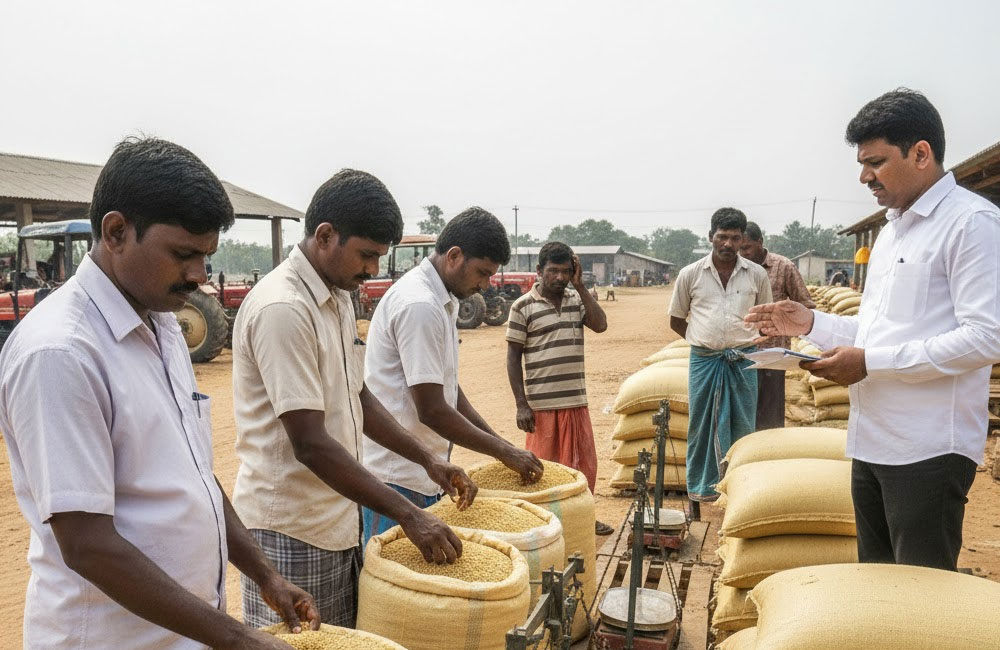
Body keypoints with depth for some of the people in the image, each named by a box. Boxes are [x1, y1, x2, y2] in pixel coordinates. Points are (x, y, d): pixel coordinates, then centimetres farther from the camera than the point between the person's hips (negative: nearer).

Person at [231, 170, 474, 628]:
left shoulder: (338, 298, 7)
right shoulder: (282, 308, -22)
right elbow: (311, 444, -25)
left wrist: (427, 460, 8)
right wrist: (407, 515, -22)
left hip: (337, 519, 9)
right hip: (291, 530, -8)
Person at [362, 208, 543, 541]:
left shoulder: (441, 301, 11)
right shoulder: (419, 305, -20)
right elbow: (432, 410, -22)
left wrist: (498, 441, 9)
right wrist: (504, 450, -12)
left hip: (421, 475, 10)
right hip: (396, 477, -10)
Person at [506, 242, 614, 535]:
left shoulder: (576, 299, 9)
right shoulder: (523, 306, -6)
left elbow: (600, 324, -6)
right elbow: (513, 357, -5)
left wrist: (580, 285, -7)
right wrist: (521, 404, -10)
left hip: (576, 400, 5)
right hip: (541, 403, -5)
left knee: (584, 462, 14)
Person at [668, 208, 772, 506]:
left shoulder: (757, 275, 3)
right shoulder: (690, 274, 2)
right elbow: (676, 320, 10)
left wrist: (741, 343, 4)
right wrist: (706, 342, 3)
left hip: (742, 361, 1)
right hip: (703, 360, 0)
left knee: (742, 427, 5)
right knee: (701, 426, 5)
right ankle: (700, 492, 15)